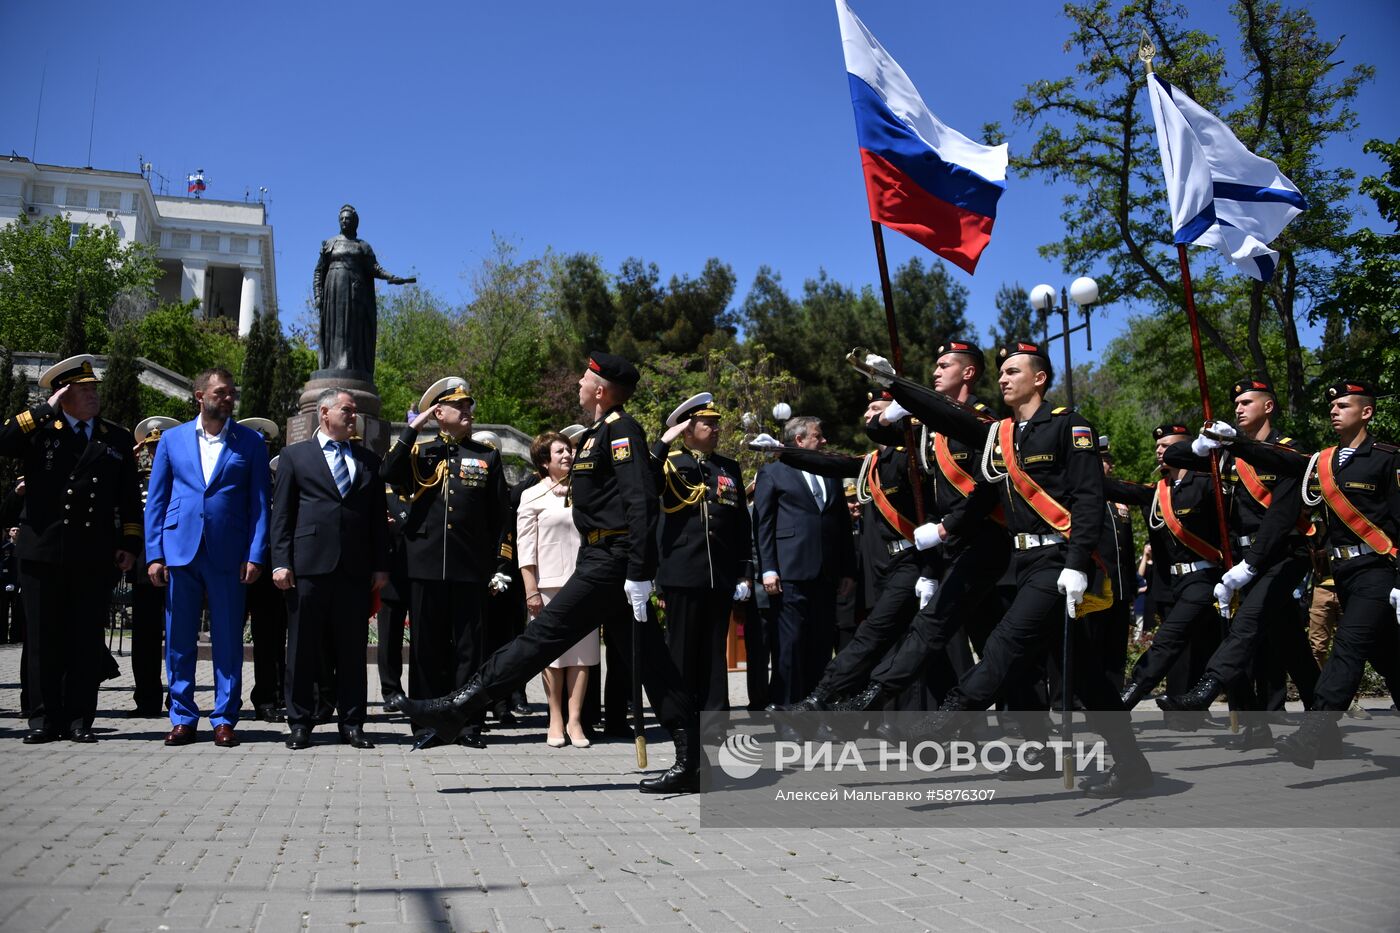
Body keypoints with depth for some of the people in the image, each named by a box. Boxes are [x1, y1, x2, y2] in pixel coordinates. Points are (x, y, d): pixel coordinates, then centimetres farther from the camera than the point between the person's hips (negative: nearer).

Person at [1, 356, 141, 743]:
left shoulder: (118, 439, 12)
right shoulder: (38, 430, 8)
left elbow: (130, 499, 10)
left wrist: (130, 545, 3)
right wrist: (47, 409, -9)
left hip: (95, 556, 1)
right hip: (42, 552, -1)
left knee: (86, 640, 4)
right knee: (43, 639, 5)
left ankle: (79, 719, 11)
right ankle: (43, 719, 13)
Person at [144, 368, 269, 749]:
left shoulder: (251, 442, 7)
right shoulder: (172, 439, 10)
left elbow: (259, 503, 3)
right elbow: (155, 501, 9)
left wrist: (255, 555, -6)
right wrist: (154, 554, 0)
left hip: (228, 555, -1)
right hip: (180, 550, 1)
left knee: (228, 641, 3)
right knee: (179, 640, 6)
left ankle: (224, 718, 12)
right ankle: (182, 717, 17)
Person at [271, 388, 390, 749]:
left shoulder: (368, 461, 16)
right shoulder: (294, 456, 9)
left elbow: (378, 518, 14)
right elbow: (281, 514, 4)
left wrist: (381, 565, 6)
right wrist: (281, 562, -5)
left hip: (356, 569, 2)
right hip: (309, 566, -2)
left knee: (353, 651, 5)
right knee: (303, 649, 3)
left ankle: (351, 723, 13)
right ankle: (300, 723, 13)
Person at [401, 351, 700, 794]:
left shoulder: (621, 429, -10)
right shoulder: (598, 433, 20)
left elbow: (642, 502, -20)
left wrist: (639, 574, -24)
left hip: (610, 562, -11)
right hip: (603, 559, 11)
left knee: (544, 636, -4)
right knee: (651, 661, 8)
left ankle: (459, 707, 3)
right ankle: (690, 761, 10)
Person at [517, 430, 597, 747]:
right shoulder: (532, 496, 4)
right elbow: (525, 546, -1)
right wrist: (531, 590, -8)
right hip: (549, 584, -2)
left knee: (582, 651, -1)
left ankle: (574, 720, 3)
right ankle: (556, 721, 11)